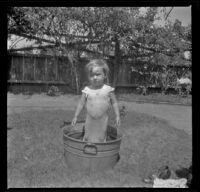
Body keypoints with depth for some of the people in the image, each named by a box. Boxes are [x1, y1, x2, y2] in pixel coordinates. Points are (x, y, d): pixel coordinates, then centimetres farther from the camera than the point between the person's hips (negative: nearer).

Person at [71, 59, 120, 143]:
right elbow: (81, 103, 1)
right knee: (88, 137, 13)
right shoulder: (87, 90, -7)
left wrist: (117, 116, -3)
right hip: (90, 120, 1)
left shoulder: (108, 90, -10)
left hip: (102, 120, -1)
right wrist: (75, 116, 3)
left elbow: (114, 103, -2)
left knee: (101, 138, 12)